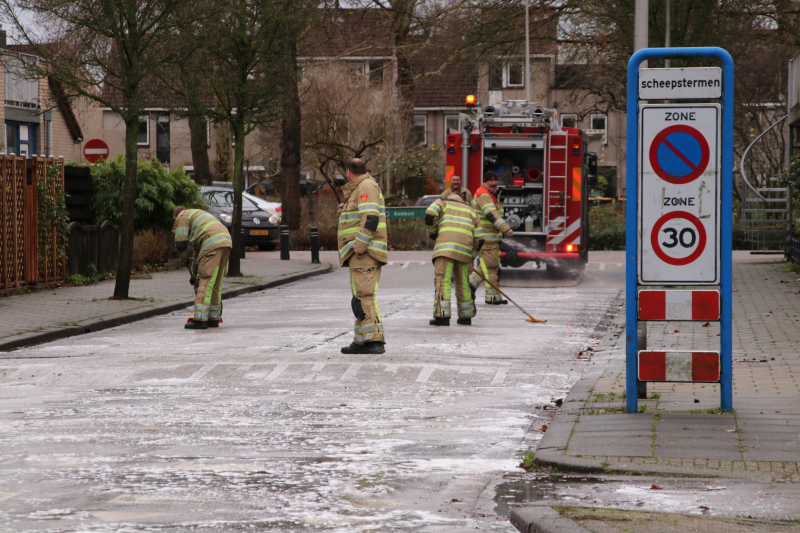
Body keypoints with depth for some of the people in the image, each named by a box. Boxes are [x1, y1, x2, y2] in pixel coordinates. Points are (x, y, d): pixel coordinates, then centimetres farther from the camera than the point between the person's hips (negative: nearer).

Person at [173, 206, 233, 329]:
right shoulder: (196, 214, 36)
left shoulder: (182, 218, 9)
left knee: (205, 282, -9)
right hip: (226, 242, 9)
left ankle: (200, 320, -12)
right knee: (216, 284, 14)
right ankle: (214, 319, 18)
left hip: (213, 245, -9)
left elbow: (181, 244, 0)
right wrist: (194, 272, 44)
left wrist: (186, 260, 20)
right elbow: (197, 248, 41)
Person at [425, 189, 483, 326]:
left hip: (446, 247, -4)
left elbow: (429, 216, -2)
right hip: (465, 250, 4)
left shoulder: (442, 202, 20)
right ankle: (466, 317, 19)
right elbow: (479, 239, 18)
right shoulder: (471, 210, 28)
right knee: (463, 282, 14)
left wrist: (432, 232, 16)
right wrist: (472, 251, 33)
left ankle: (442, 316, -18)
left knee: (443, 280, -8)